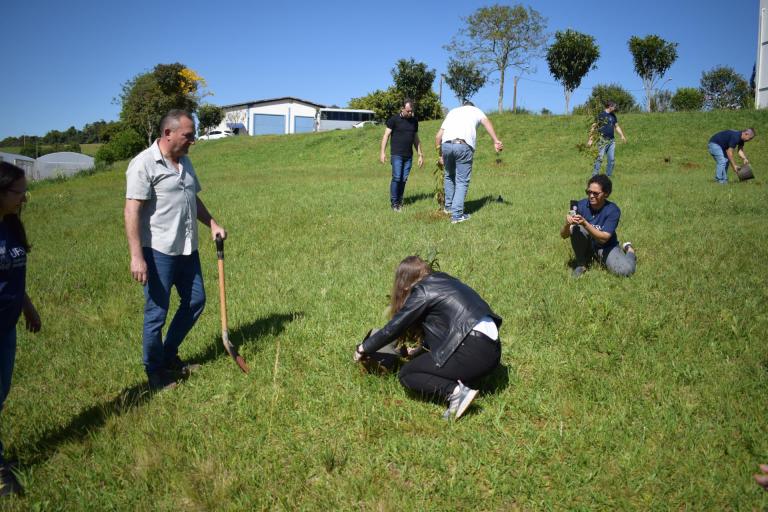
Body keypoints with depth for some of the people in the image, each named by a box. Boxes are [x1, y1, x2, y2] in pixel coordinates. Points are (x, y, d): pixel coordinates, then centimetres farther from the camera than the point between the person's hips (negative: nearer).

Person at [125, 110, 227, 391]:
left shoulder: (184, 161, 12)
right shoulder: (144, 163, -13)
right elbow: (132, 211, -18)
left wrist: (212, 224, 11)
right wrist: (136, 256, -23)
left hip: (187, 250, 9)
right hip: (158, 252, -8)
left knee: (195, 300, 16)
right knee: (156, 313, 2)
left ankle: (170, 356, 34)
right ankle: (155, 372, 19)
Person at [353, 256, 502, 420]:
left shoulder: (422, 291, -1)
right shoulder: (444, 280, 21)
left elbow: (392, 329, 2)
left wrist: (363, 348, 15)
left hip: (473, 350, -8)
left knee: (407, 374, 4)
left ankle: (456, 392, -14)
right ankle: (461, 384, 5)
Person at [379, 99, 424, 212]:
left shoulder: (414, 121, 12)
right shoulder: (394, 119, -3)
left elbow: (416, 139, 20)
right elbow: (386, 135, -4)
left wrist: (420, 155, 17)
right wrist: (383, 152, -12)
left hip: (408, 156, 4)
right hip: (396, 155, -4)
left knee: (404, 179, 4)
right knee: (396, 178, -10)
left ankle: (400, 202, 12)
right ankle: (394, 203, -1)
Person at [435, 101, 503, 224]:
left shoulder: (452, 111, 33)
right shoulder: (476, 110, 25)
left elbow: (438, 136, 25)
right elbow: (487, 122, 2)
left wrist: (440, 155, 33)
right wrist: (496, 141, -11)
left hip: (446, 145, 3)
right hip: (464, 146, -3)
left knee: (449, 176, 24)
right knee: (462, 181, 2)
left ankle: (448, 206, 32)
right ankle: (457, 215, -2)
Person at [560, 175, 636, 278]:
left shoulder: (613, 210, -20)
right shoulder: (581, 205, -16)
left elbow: (603, 238, -28)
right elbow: (564, 235, -16)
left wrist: (585, 223, -41)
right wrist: (567, 224, -40)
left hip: (606, 247, -1)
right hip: (586, 246, 1)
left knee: (626, 270, -27)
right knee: (576, 228, -29)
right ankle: (581, 264, -10)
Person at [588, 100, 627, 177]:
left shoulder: (613, 116, 15)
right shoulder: (601, 115, -5)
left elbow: (617, 126, 24)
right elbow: (594, 127, -6)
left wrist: (622, 135, 11)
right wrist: (590, 139, -10)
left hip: (612, 140, 7)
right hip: (603, 140, -7)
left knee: (612, 159, 5)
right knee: (599, 158, -12)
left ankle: (608, 175, 13)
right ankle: (595, 175, -10)